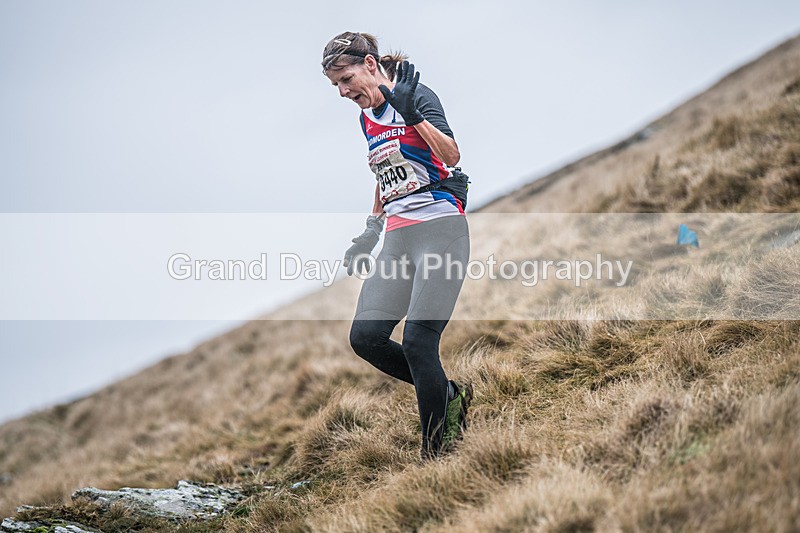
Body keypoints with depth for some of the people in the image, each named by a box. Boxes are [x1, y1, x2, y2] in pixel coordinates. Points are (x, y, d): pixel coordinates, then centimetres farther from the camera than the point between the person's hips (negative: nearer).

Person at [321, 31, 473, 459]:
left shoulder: (417, 95, -7)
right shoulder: (367, 118, 15)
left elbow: (451, 155, -22)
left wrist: (412, 113, -30)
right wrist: (371, 229, 27)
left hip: (440, 231, -8)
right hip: (398, 239, 8)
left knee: (417, 342, -14)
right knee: (365, 337, -4)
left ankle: (435, 453, -1)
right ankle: (448, 394, 16)